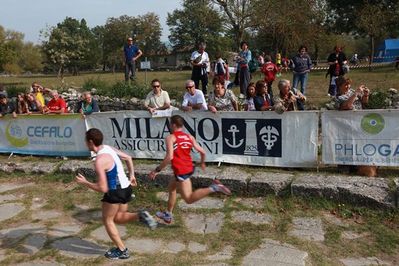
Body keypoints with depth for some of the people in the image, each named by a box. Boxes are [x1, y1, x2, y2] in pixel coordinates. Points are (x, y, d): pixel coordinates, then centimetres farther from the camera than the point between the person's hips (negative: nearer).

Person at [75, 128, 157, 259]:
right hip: (126, 188, 9)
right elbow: (128, 158, 19)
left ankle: (122, 251, 21)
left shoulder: (99, 161, -23)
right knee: (118, 218, 23)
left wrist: (84, 182, -10)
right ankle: (140, 215, -1)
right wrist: (131, 175, 24)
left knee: (107, 220, 14)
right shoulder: (108, 148, 5)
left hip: (115, 192, -9)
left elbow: (103, 188, -22)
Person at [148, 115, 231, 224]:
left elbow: (169, 157, -22)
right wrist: (202, 163, 27)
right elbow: (202, 152, 7)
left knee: (189, 199, -7)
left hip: (181, 171, -8)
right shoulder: (189, 137, 9)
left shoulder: (170, 138, -9)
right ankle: (168, 215, 36)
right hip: (189, 168, 8)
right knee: (171, 187, 27)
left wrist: (156, 170, -15)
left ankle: (213, 188, -25)